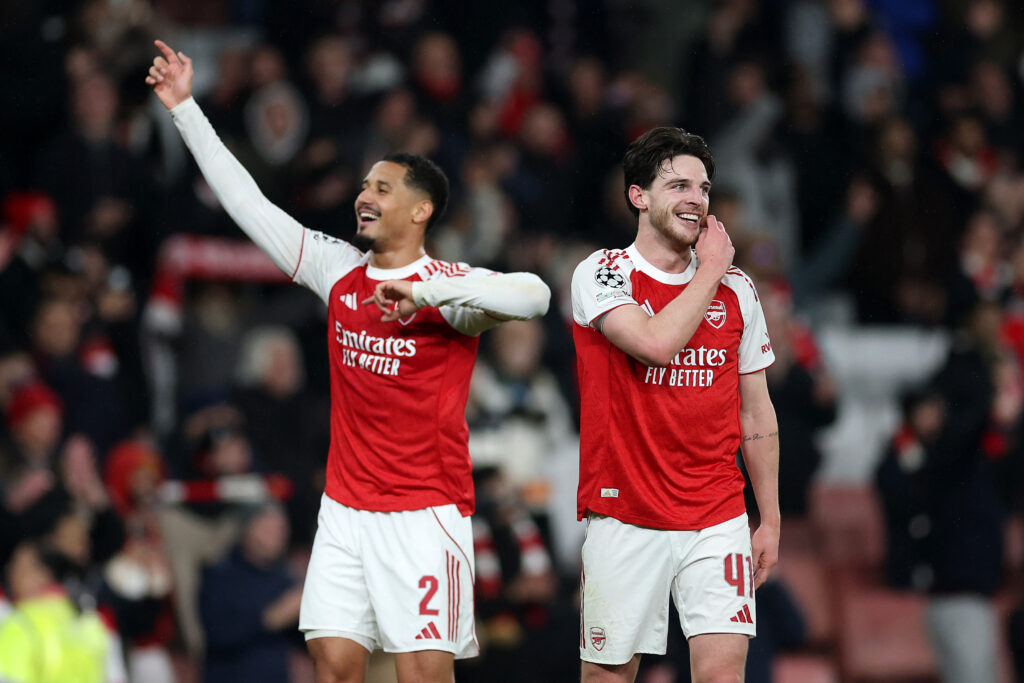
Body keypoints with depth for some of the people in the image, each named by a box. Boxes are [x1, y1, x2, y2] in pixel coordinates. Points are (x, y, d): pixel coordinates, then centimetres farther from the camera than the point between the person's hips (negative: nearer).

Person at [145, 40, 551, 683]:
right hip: (346, 506, 5)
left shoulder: (452, 286, -6)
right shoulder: (339, 269, 9)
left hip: (425, 512, -5)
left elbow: (533, 296, -25)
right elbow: (249, 203, 14)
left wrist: (425, 291, -32)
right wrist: (186, 109, 14)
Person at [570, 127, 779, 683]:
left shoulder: (736, 290, 10)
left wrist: (770, 520, 11)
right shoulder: (603, 274, -2)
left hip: (717, 520, 3)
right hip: (624, 517, -2)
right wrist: (710, 270, -8)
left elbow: (756, 413, 15)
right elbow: (656, 344, -21)